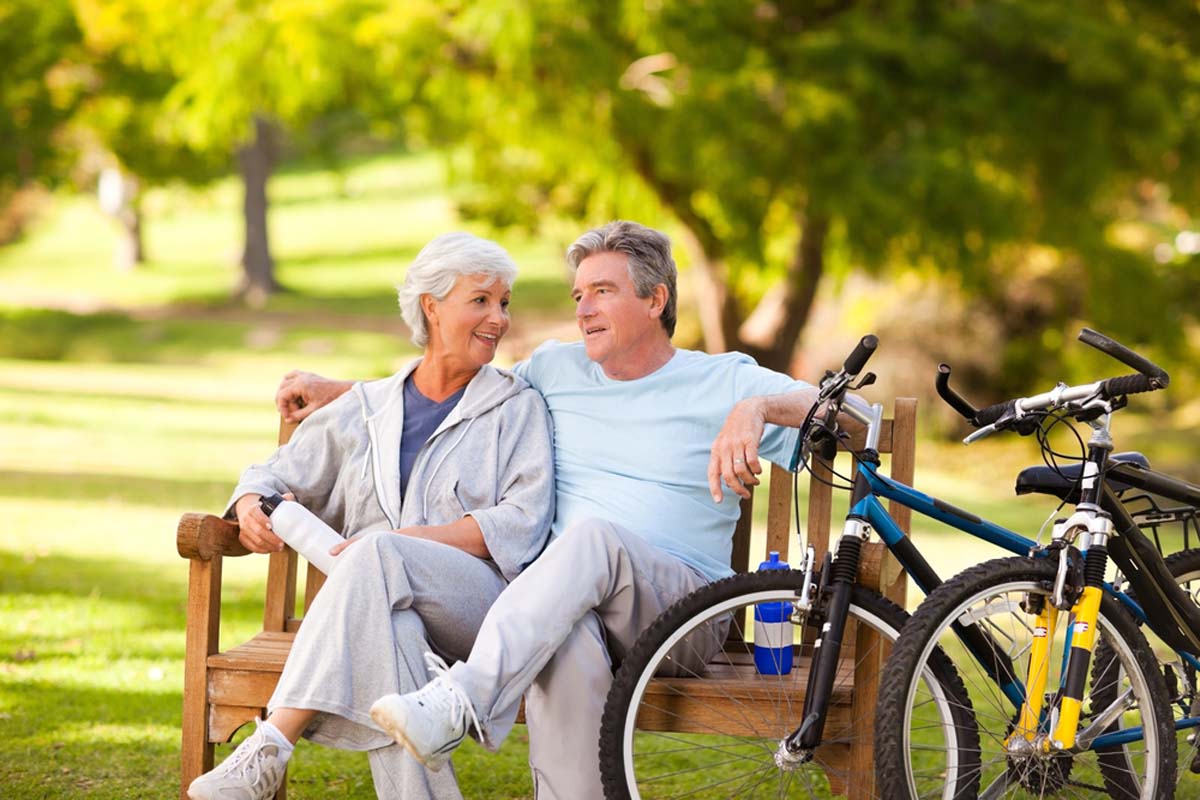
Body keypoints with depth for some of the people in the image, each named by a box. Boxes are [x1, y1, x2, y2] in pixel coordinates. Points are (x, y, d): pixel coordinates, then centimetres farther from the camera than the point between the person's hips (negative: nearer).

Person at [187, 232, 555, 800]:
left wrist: (405, 540, -13)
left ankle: (269, 750, -41)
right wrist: (252, 509, -1)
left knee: (378, 557, -35)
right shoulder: (364, 410, 21)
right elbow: (275, 475, 26)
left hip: (484, 597, -2)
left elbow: (524, 523, -1)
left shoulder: (517, 407, 12)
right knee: (382, 619, -38)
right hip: (376, 592, 2)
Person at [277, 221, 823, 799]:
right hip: (569, 599, 2)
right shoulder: (557, 370, 22)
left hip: (678, 598, -2)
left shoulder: (721, 381, 10)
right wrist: (334, 389, 31)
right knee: (568, 644, -38)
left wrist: (756, 408, -22)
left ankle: (461, 702, -52)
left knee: (595, 536, -38)